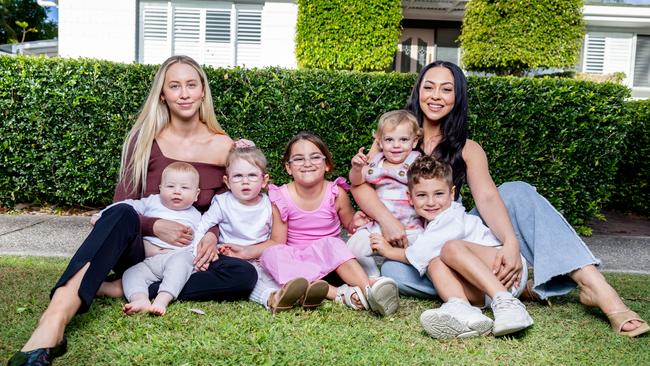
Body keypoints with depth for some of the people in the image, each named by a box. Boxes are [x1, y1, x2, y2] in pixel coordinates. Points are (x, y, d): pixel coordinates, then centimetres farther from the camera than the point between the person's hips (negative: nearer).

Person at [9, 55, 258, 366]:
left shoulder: (223, 147, 0)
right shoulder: (146, 139, -2)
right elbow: (121, 206, -4)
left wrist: (214, 235, -14)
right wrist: (154, 226, -24)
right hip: (141, 250, -1)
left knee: (244, 275, -30)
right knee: (121, 215, -36)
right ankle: (55, 319, -52)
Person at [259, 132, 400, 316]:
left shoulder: (337, 194, -7)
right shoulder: (281, 199, -7)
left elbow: (349, 224, 7)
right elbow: (278, 243, -2)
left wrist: (355, 223, -15)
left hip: (328, 259, 0)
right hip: (295, 262, 1)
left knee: (330, 243, -32)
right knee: (270, 254, -30)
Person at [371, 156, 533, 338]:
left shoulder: (452, 218, -4)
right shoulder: (433, 225, 22)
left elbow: (421, 253, -11)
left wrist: (390, 251, 2)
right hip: (483, 294, 7)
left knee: (451, 248, -29)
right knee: (434, 264, -17)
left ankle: (506, 303, -39)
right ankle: (461, 309, -46)